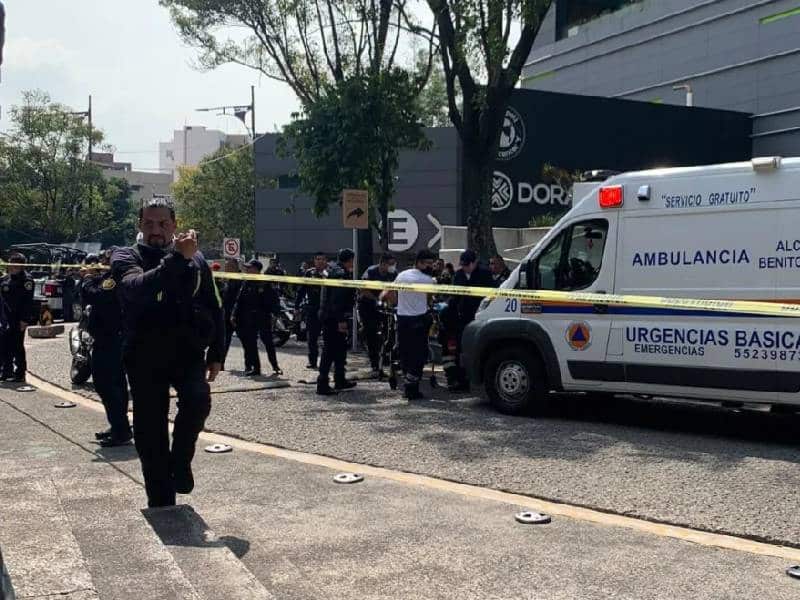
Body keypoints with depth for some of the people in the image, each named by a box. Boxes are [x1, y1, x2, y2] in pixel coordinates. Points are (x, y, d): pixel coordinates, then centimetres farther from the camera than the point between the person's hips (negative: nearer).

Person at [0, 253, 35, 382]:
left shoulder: (26, 279, -10)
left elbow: (28, 301, -15)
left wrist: (24, 319, -19)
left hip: (18, 318, -8)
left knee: (17, 345, -3)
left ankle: (19, 373, 5)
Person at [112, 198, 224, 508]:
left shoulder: (195, 260, 7)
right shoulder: (126, 258, -1)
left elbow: (214, 309, 13)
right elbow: (139, 288, -24)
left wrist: (216, 354, 8)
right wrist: (177, 257, -32)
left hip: (188, 351, 1)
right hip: (144, 356, -1)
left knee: (198, 400, -26)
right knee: (150, 432, 3)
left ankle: (180, 461, 0)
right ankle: (161, 502, 18)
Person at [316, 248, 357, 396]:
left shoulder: (333, 271, 17)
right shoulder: (341, 273, -15)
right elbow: (337, 299, -24)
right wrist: (341, 320, -25)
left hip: (328, 316, 11)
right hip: (334, 318, -11)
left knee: (341, 348, 19)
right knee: (329, 351, -8)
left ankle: (340, 381, 27)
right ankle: (322, 385, -7)